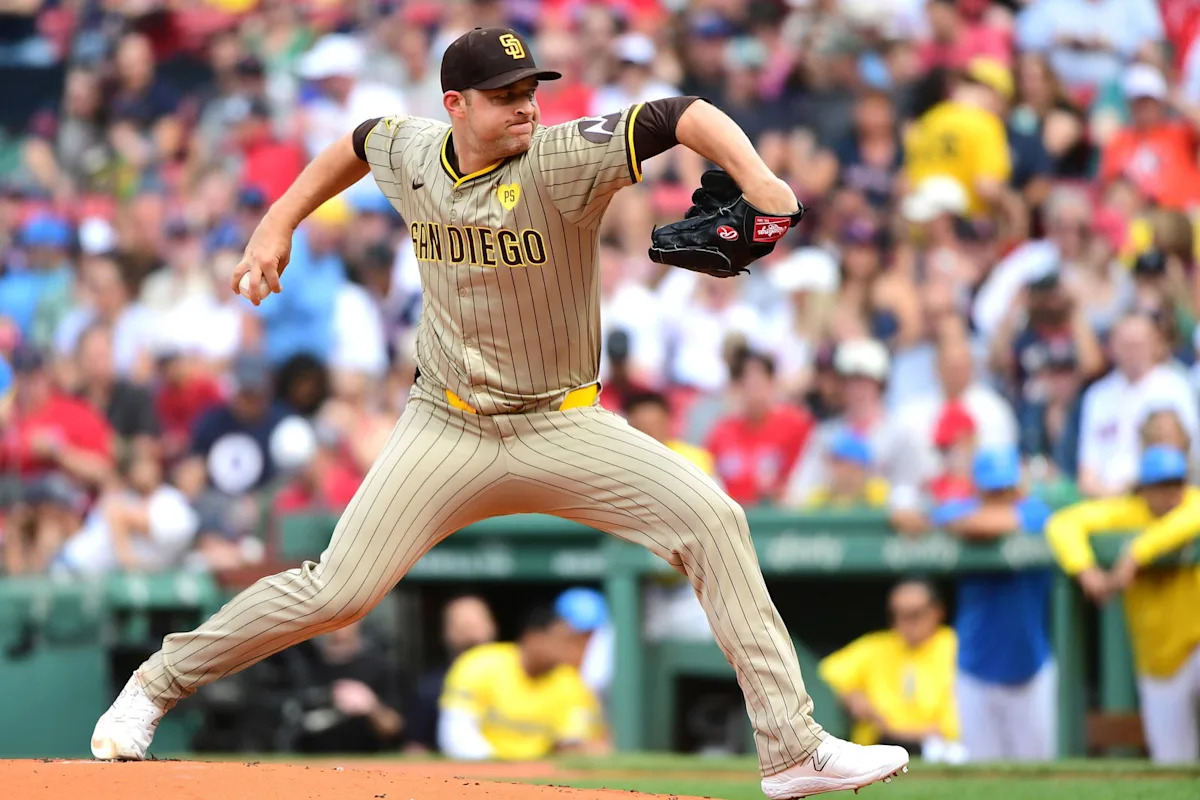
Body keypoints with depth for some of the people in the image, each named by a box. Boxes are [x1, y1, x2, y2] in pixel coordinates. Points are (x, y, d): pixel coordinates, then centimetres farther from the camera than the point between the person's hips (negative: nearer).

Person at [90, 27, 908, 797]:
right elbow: (359, 142, 20)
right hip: (448, 429, 1)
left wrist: (756, 179, -46)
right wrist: (279, 224, 16)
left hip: (562, 427, -1)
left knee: (711, 518, -19)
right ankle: (158, 684, 15)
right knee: (337, 592, -7)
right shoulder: (412, 154, -5)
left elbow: (682, 115, -30)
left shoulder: (562, 161, -18)